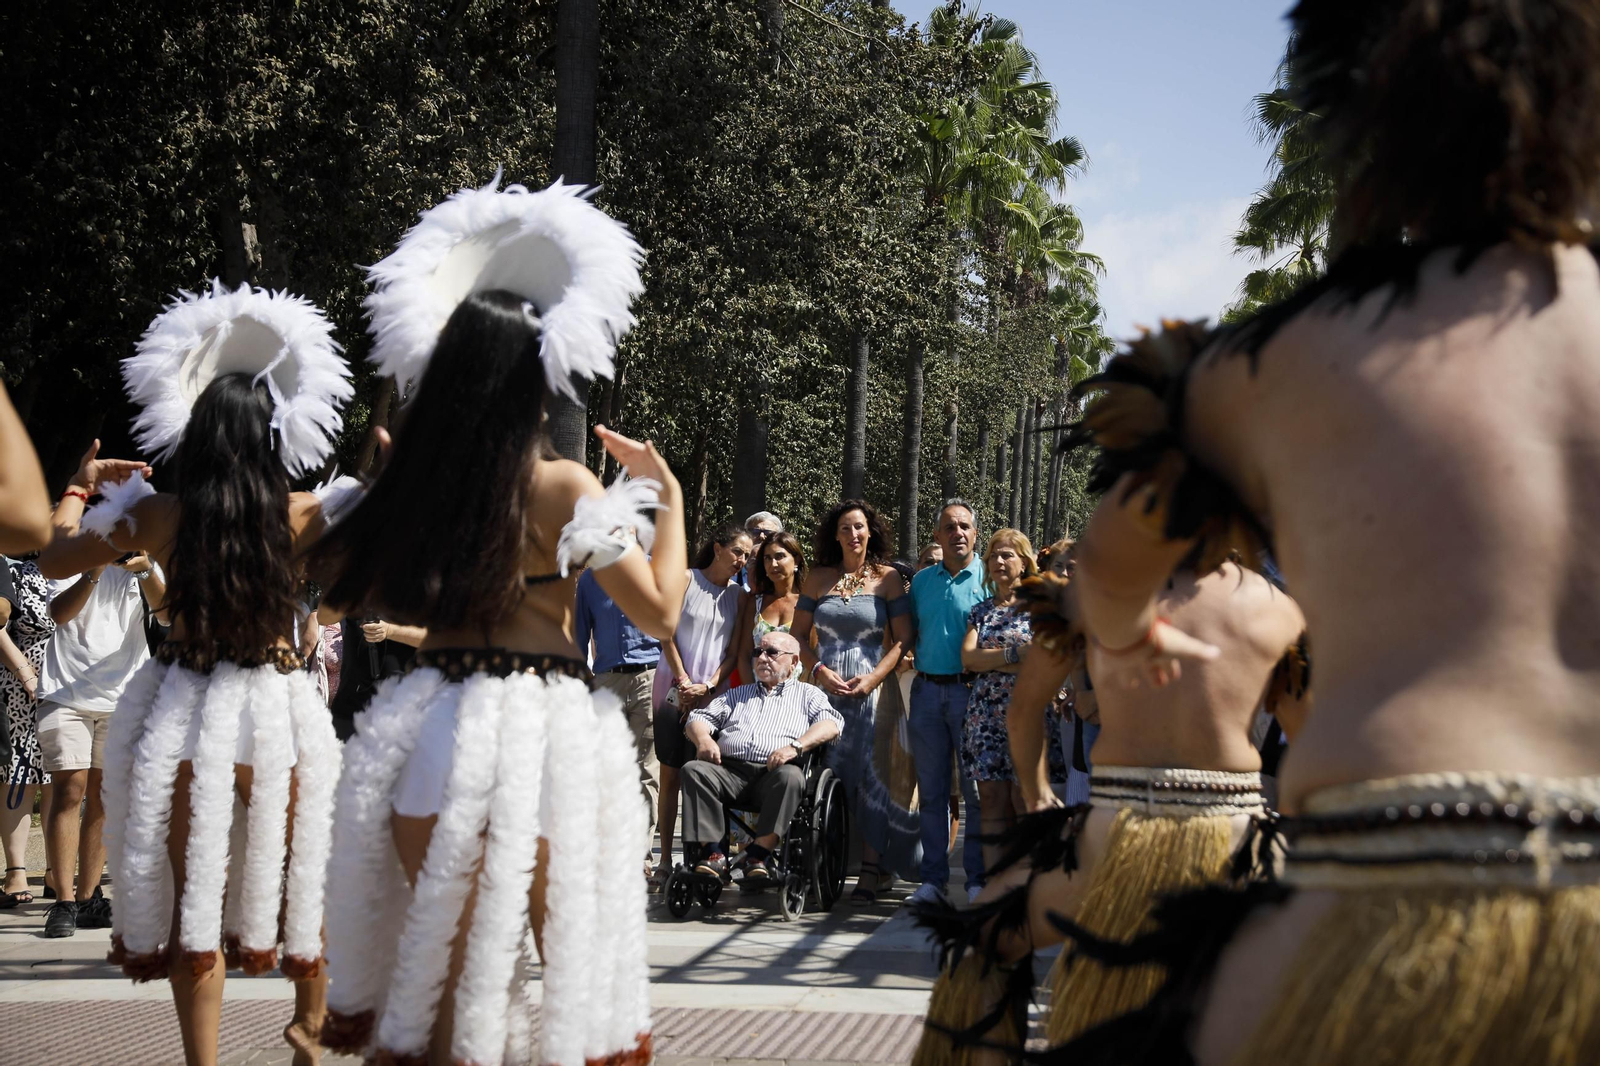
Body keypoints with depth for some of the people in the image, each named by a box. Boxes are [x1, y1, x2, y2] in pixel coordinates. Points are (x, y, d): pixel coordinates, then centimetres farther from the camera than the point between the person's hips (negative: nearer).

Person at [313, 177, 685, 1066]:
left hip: (430, 719, 4)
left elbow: (335, 578, 18)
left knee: (435, 956, 16)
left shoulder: (411, 479, 2)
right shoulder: (562, 487, -10)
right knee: (568, 941, 8)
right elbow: (660, 611, -8)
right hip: (539, 727, -4)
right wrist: (669, 496, 4)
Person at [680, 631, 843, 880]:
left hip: (774, 772, -3)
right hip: (730, 769, 3)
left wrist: (795, 746, -14)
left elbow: (830, 724, 3)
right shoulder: (738, 694, 36)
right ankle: (710, 852, -31)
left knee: (791, 776, -38)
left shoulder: (808, 694, 23)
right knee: (694, 770, -28)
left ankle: (759, 853, -36)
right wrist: (703, 738, 0)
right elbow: (700, 719, 26)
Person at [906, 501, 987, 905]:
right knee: (931, 788, 6)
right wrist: (914, 662, 5)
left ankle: (978, 877, 4)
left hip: (971, 691, -4)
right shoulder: (921, 580, 13)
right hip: (927, 690, 4)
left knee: (977, 788, -2)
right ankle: (933, 878, 11)